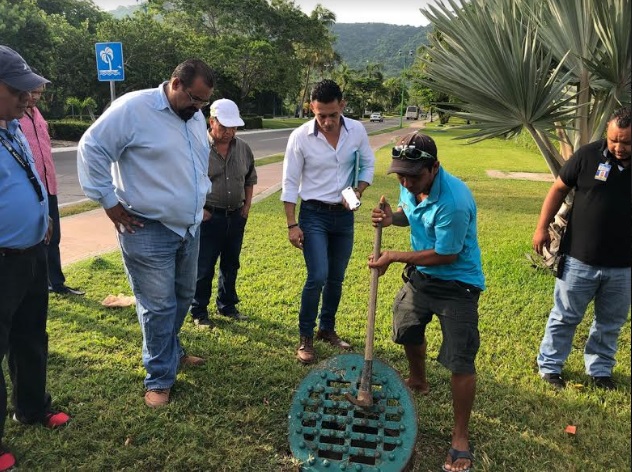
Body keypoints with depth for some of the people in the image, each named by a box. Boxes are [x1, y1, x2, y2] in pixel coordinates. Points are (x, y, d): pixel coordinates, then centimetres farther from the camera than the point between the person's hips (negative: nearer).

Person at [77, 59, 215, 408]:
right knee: (159, 307, -1)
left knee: (183, 297, 19)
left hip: (189, 226, 8)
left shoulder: (195, 117, 9)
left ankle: (170, 351, 41)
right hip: (148, 231, -8)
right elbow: (91, 149, -14)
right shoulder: (133, 108, -15)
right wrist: (109, 201, -12)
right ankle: (160, 379, 15)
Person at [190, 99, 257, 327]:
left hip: (236, 216, 6)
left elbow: (250, 178, 18)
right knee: (203, 268, 4)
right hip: (208, 217, -5)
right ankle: (199, 312, 19)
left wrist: (247, 204, 10)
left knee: (231, 265, 17)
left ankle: (228, 306, 33)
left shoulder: (243, 148, 5)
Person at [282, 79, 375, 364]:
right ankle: (305, 338, 5)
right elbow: (290, 183, -9)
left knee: (336, 278, 12)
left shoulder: (357, 131, -7)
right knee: (318, 277, -12)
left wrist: (358, 192, -10)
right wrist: (292, 224, -11)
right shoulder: (300, 137, -15)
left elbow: (367, 165, 9)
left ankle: (327, 329, 32)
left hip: (344, 215, 4)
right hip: (314, 214, -3)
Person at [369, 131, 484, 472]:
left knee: (460, 363, -8)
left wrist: (393, 257, -20)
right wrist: (392, 217, -12)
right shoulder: (410, 185, -9)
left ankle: (460, 437, 11)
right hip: (420, 275, 8)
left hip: (456, 285, -8)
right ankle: (418, 382, 56)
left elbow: (445, 255, -27)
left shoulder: (453, 201, -34)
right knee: (408, 332, 26)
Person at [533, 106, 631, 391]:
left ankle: (600, 369, 36)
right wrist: (542, 228, -4)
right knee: (565, 317, 12)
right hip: (580, 259, -2)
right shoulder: (588, 155, -9)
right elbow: (559, 189, 0)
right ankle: (549, 366, 27)